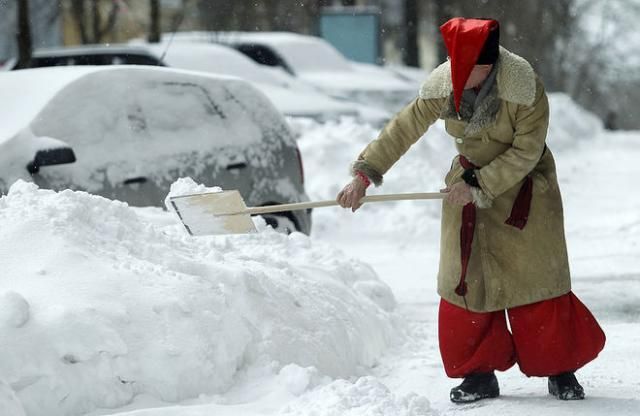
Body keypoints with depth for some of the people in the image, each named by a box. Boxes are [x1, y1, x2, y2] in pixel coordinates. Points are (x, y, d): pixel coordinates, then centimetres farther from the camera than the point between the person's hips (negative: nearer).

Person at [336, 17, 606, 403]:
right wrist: (364, 174, -13)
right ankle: (480, 373, 9)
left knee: (537, 280, -2)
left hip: (525, 188, -4)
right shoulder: (442, 86, -15)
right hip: (469, 185, 4)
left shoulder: (524, 87, -26)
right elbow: (403, 130, -8)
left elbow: (526, 151, -21)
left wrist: (479, 186, -24)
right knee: (464, 281, 0)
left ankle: (561, 370, 11)